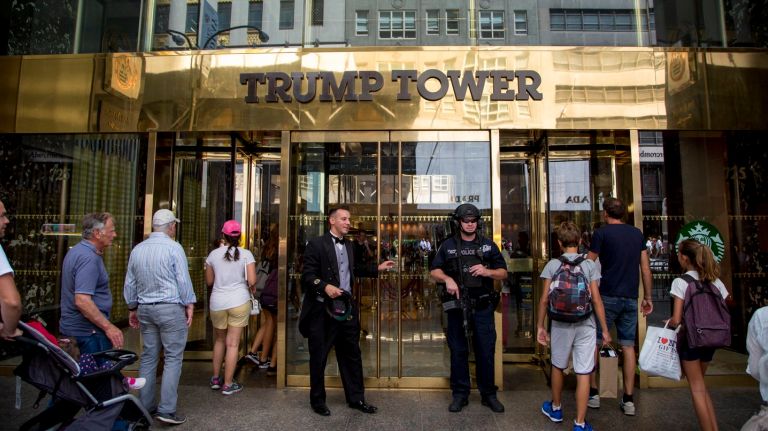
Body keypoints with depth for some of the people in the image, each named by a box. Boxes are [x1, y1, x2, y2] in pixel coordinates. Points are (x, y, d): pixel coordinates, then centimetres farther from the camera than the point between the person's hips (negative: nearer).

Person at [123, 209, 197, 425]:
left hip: (145, 309, 7)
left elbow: (130, 283, 16)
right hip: (171, 308, -6)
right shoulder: (173, 248, -11)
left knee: (148, 357, 14)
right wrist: (189, 305, -3)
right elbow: (183, 280, -12)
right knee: (173, 358, -1)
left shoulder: (137, 249, 9)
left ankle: (145, 406, 21)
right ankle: (167, 409, -1)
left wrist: (132, 308, 25)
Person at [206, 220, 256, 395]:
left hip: (217, 302, 3)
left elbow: (209, 281, 10)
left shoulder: (214, 254, 0)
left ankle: (215, 379, 31)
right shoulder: (246, 254, -7)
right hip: (239, 301, -2)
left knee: (219, 340, 22)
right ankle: (228, 384, 13)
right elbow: (252, 281, -12)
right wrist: (248, 285, 10)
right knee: (233, 343, 5)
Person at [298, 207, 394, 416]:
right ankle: (317, 400, 27)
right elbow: (307, 275, -13)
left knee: (352, 355, 14)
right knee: (319, 357, 9)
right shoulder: (316, 244, -10)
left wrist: (377, 268, 19)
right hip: (322, 309, -6)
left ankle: (356, 398, 29)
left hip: (346, 308, 7)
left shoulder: (348, 246, 13)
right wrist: (325, 286, -29)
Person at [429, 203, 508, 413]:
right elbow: (434, 271, 4)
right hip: (457, 306, 0)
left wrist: (487, 271, -13)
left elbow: (503, 273, 7)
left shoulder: (488, 245, 6)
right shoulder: (448, 246, 3)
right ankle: (460, 394, 23)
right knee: (458, 351, 9)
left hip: (483, 307, 1)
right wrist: (447, 279, -16)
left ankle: (488, 394, 25)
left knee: (486, 350, 8)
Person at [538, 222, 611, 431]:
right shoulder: (589, 265, -3)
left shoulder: (552, 265, -3)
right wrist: (605, 329, 3)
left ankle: (556, 408, 38)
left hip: (560, 325, 1)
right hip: (585, 325, 0)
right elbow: (596, 300, -5)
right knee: (583, 374, 6)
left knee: (558, 367, 19)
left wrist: (540, 325, 5)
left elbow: (544, 299, -4)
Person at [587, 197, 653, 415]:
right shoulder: (637, 233, 10)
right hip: (631, 298, 5)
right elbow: (646, 268, 10)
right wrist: (648, 297, 17)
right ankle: (629, 400, 11)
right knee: (628, 345, 9)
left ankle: (593, 393, 12)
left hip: (607, 296, -5)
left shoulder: (601, 232, -4)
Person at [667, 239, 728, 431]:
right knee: (700, 385, 20)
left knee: (697, 388, 7)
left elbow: (676, 320, -16)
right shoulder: (714, 280, 4)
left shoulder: (680, 281, -13)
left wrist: (669, 321, 4)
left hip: (690, 337, -6)